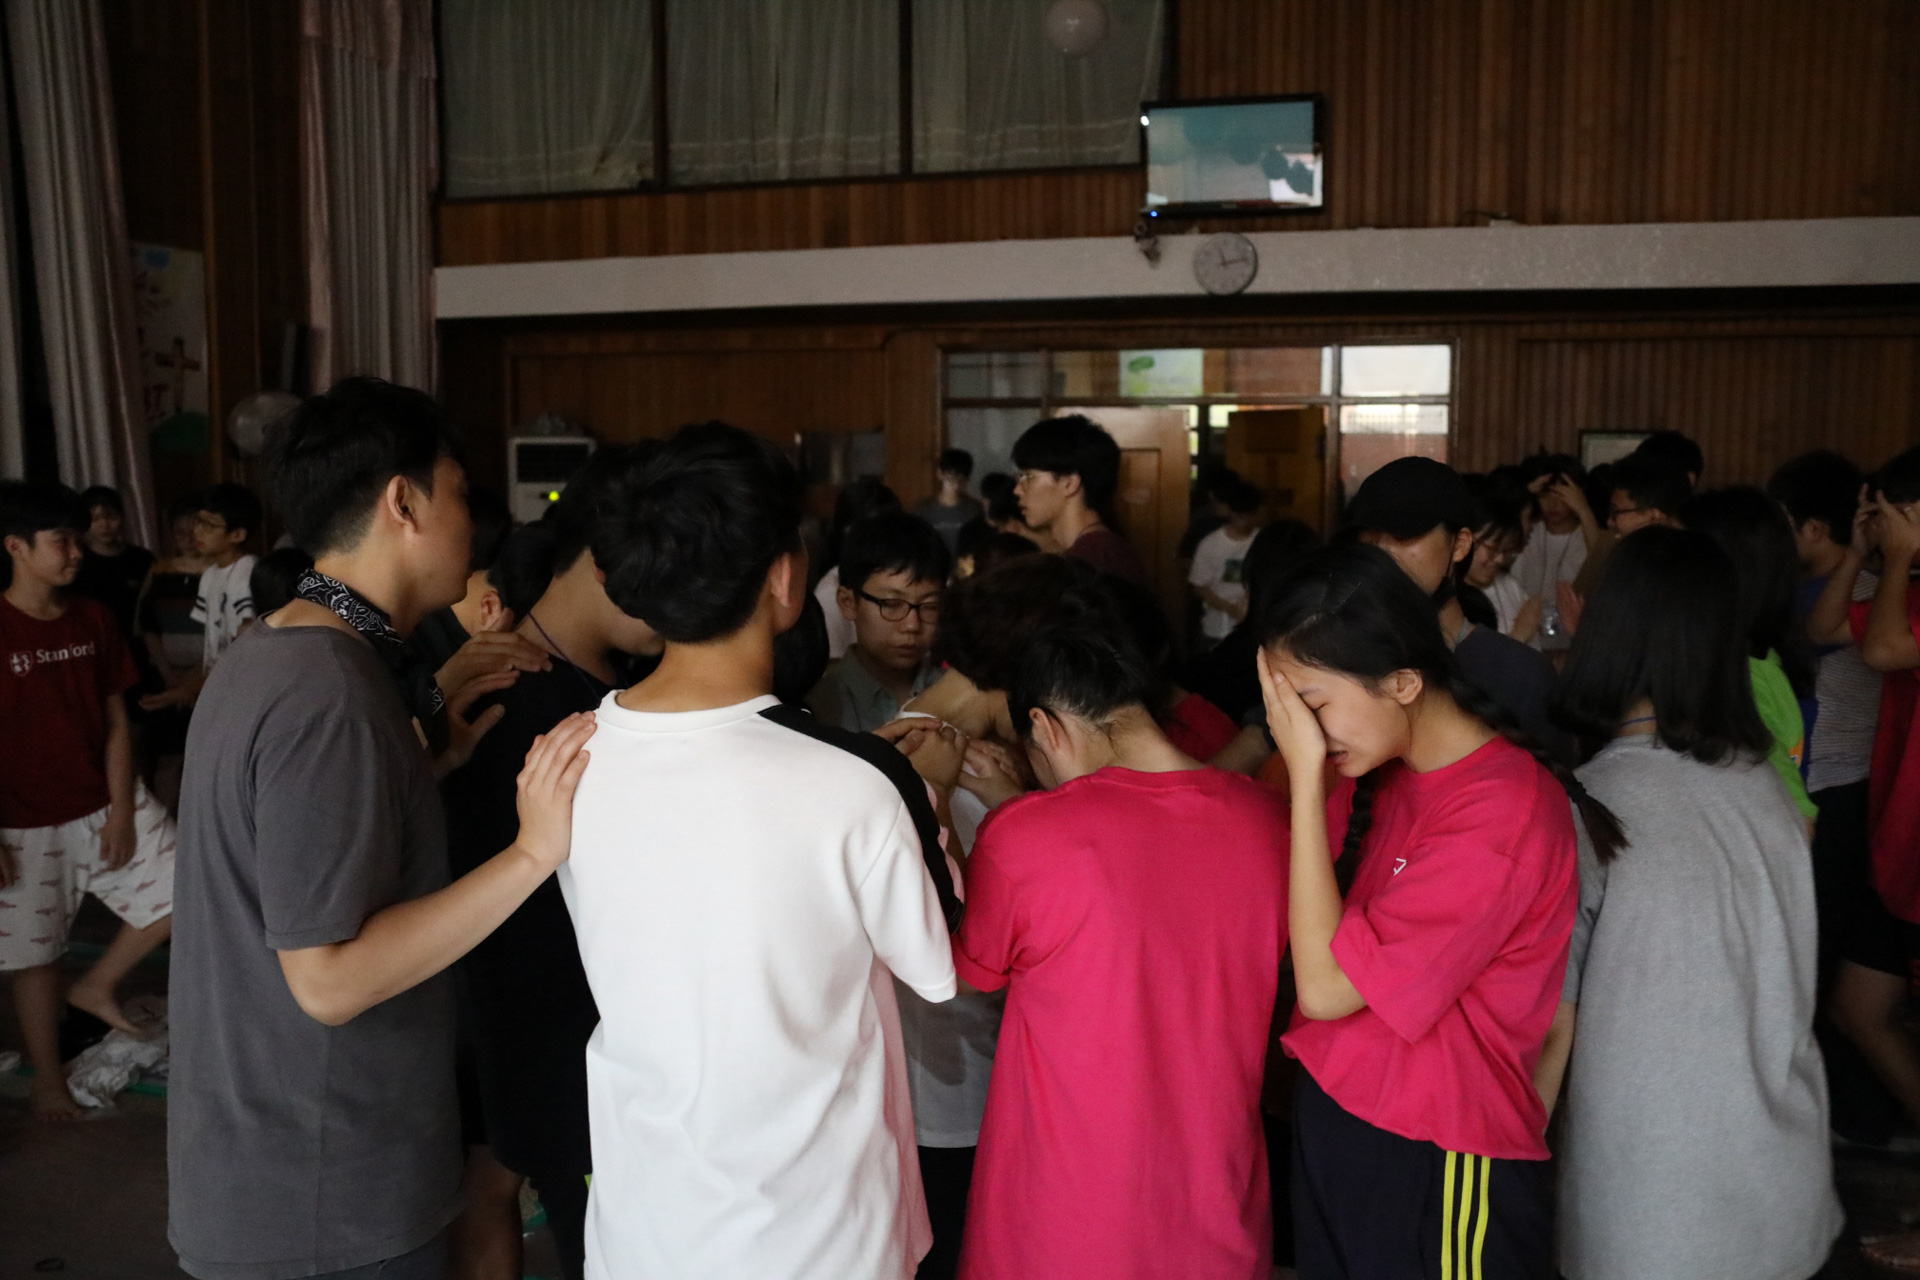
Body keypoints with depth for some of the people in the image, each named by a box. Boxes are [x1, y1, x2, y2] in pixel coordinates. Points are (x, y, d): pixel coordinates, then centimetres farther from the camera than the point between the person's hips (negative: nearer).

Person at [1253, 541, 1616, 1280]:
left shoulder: (1501, 814, -24)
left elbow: (1326, 986, -24)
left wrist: (1306, 777, -24)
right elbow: (1302, 939, -3)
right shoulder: (1375, 777, 0)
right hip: (1335, 1127, 7)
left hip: (1436, 1171, -7)